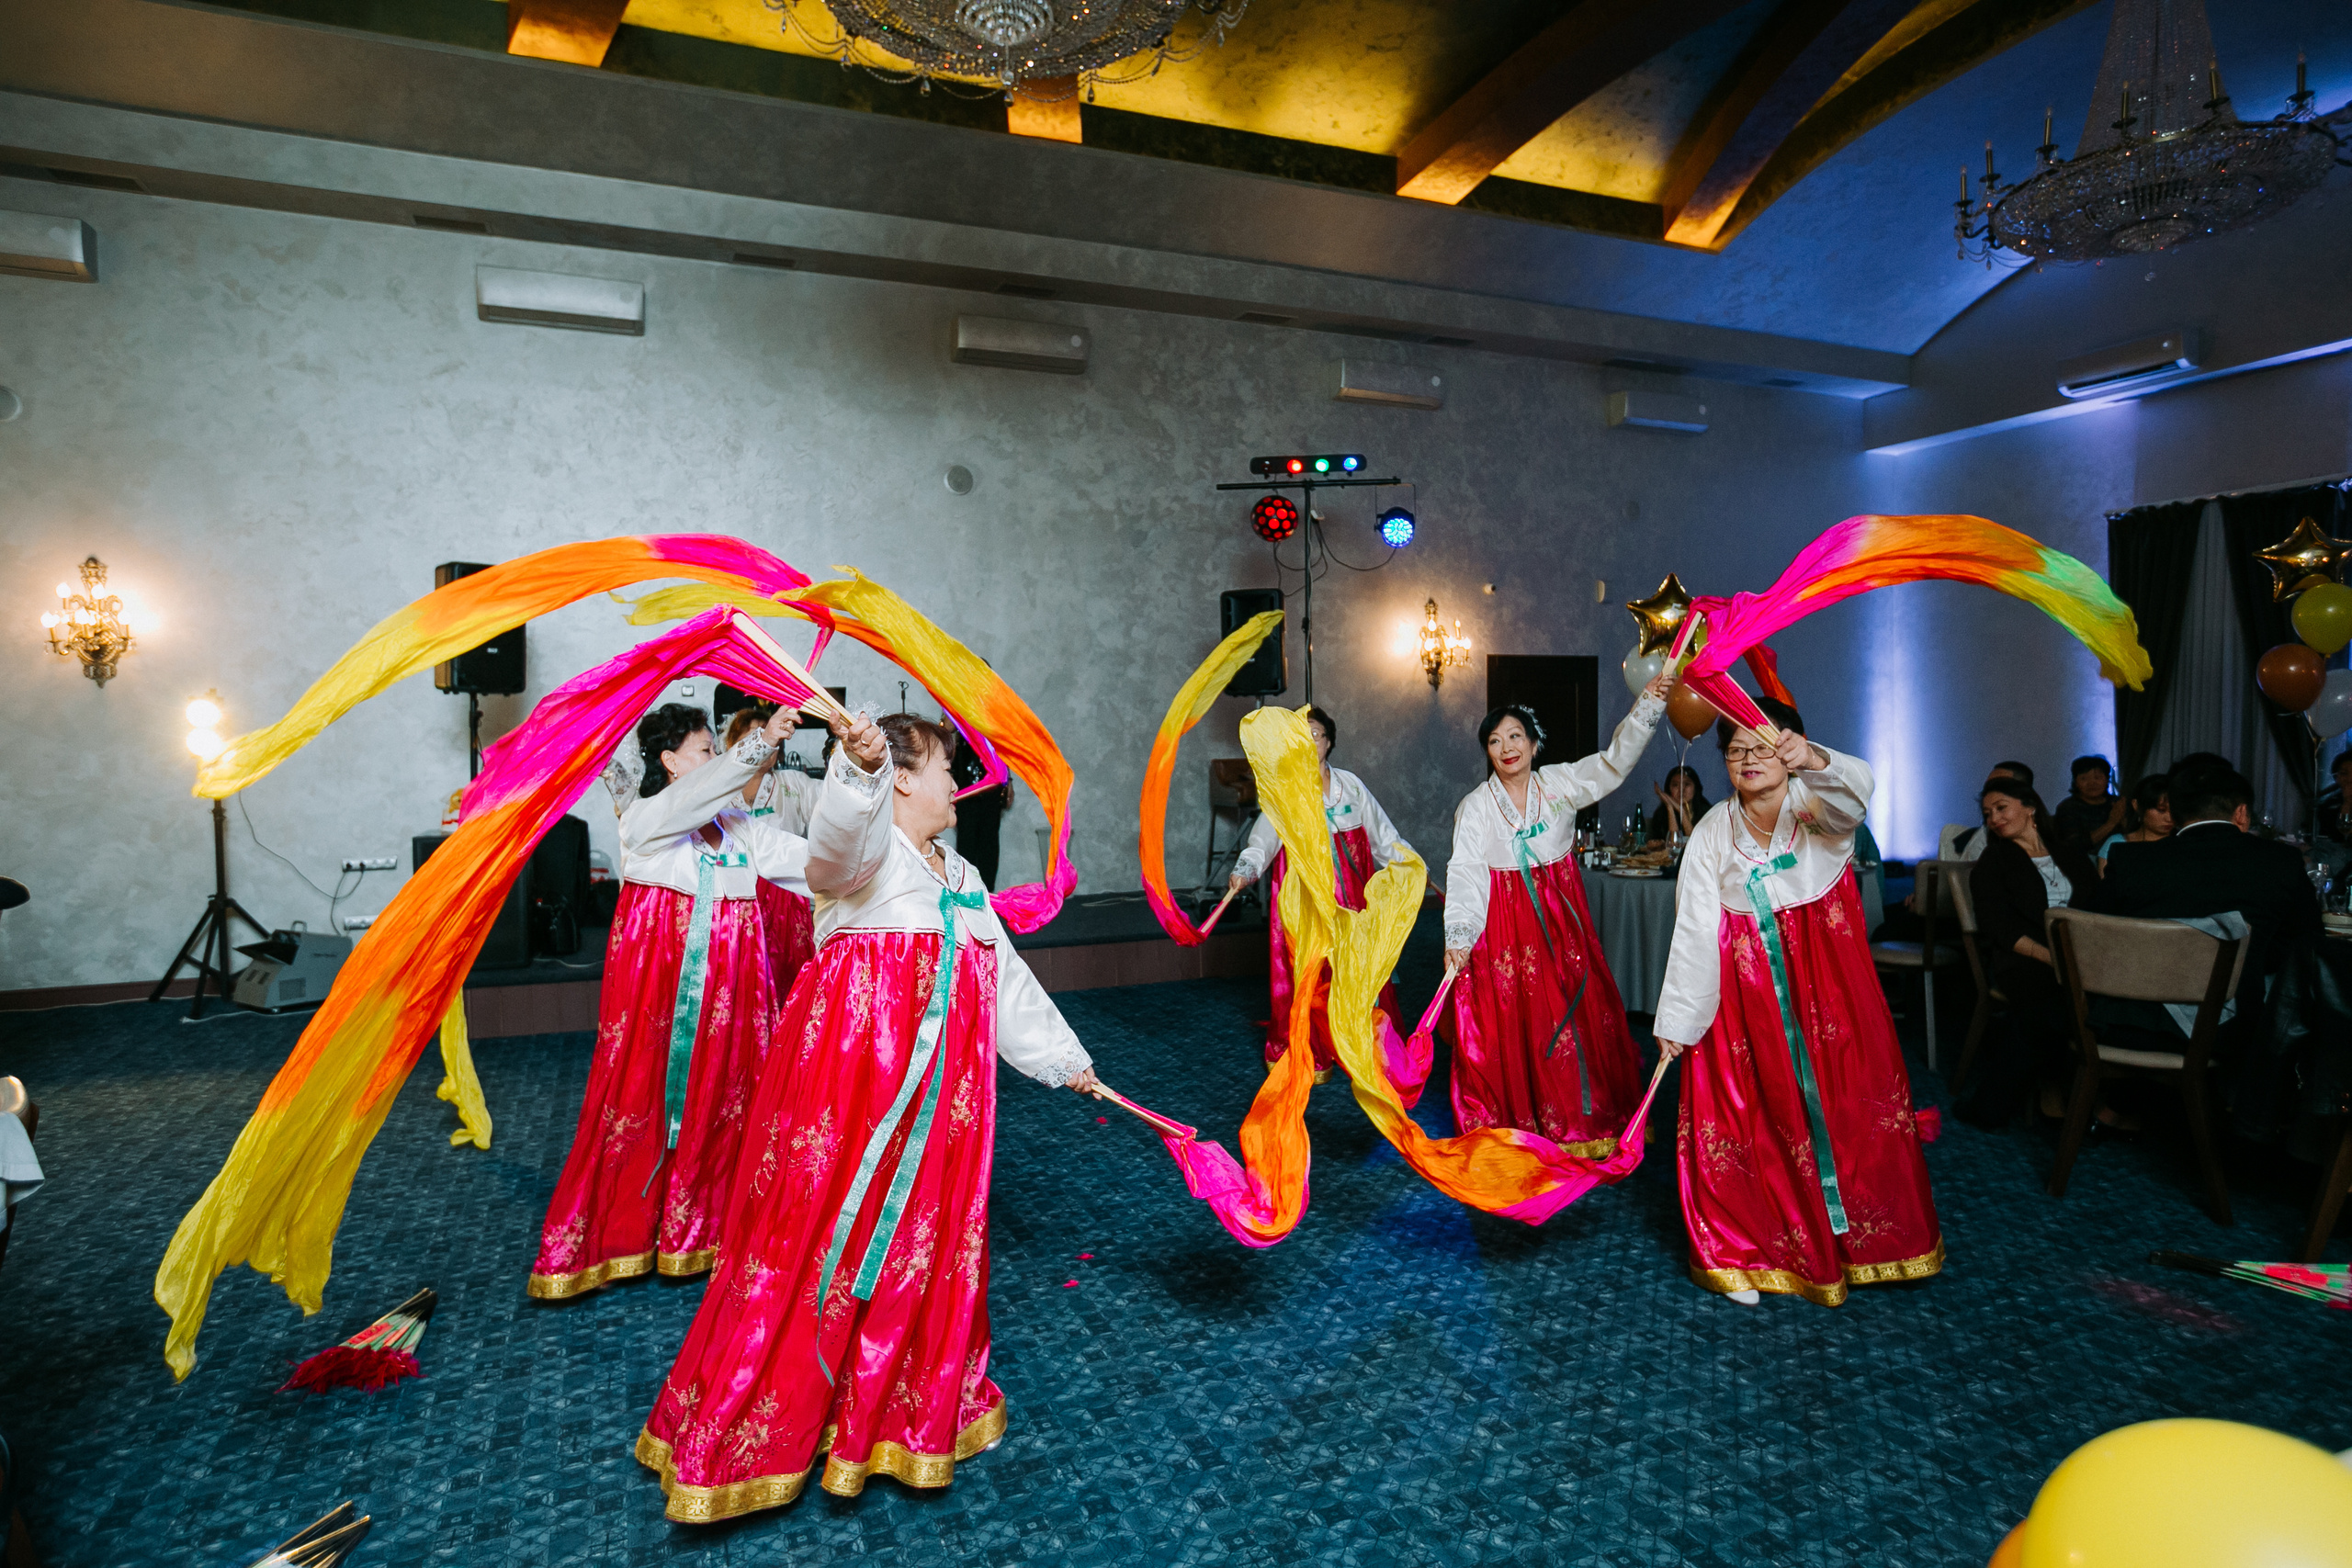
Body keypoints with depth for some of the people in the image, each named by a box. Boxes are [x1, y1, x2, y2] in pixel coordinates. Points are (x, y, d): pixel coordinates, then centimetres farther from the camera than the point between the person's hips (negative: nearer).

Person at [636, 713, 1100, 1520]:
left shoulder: (962, 877, 18)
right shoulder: (867, 849, -6)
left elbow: (1008, 979, 24)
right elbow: (843, 828, -33)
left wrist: (1062, 1056, 26)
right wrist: (860, 764, -54)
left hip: (939, 1089, 7)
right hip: (849, 1065, -7)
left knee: (924, 1236, 14)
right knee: (819, 1232, -3)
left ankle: (907, 1413, 33)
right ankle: (743, 1429, 13)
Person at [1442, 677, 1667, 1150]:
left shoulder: (1560, 783, 3)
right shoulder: (1475, 808, -3)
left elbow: (1614, 761, -5)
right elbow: (1464, 875, -11)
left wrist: (1649, 704, -18)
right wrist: (1457, 936, -24)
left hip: (1561, 916, 2)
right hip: (1506, 923, -2)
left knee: (1582, 1007, 4)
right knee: (1514, 1018, -1)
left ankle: (1592, 1117, 20)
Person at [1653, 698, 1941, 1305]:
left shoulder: (1816, 808, -8)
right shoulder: (1713, 833, -3)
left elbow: (1856, 789, -34)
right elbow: (1693, 929, -4)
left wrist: (1813, 759, -57)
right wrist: (1675, 1018, -4)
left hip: (1827, 984, 0)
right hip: (1746, 992, 1)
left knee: (1846, 1102, 6)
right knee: (1753, 1113, 3)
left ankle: (1859, 1236, 29)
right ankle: (1744, 1252, 19)